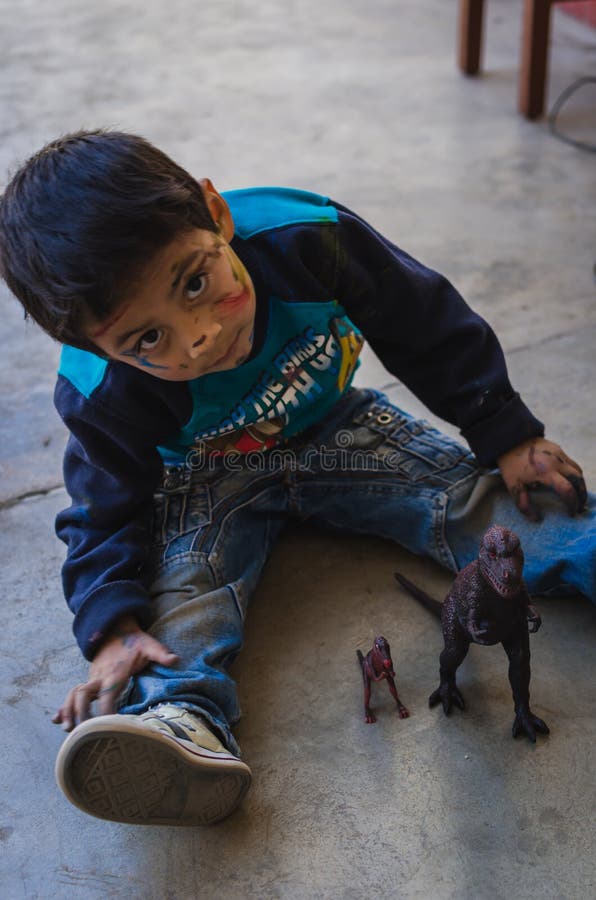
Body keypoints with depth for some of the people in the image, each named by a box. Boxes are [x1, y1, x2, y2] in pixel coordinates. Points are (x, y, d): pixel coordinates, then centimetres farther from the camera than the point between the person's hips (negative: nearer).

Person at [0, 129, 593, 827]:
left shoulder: (306, 239, -32)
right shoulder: (105, 397, -31)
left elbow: (429, 330, -16)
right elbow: (107, 514, -16)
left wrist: (506, 431, -10)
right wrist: (112, 626, -33)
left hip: (333, 429, 2)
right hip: (211, 472, -1)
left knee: (474, 498, -13)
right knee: (188, 566, -30)